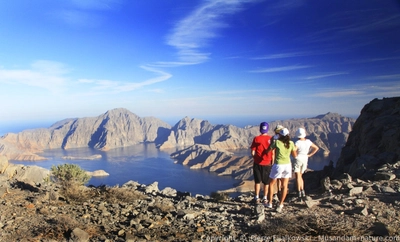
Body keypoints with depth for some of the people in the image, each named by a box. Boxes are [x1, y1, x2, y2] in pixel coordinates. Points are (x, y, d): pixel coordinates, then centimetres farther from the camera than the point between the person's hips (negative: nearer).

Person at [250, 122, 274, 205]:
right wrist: (272, 161, 7)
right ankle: (265, 198, 19)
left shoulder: (256, 139, -9)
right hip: (268, 163, 0)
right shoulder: (271, 139, -8)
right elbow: (273, 152, -6)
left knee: (257, 181, 13)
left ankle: (257, 198, 17)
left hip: (257, 163, 0)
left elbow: (252, 152, -7)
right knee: (266, 182, 14)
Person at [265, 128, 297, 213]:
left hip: (278, 165, -3)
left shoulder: (277, 142, -10)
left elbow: (267, 151, 1)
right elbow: (295, 155, 9)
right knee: (284, 186, 11)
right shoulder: (291, 143, 0)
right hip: (287, 165, 3)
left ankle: (270, 203, 19)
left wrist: (271, 142, 11)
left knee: (271, 184, 15)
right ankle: (280, 204, 9)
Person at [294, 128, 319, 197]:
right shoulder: (308, 141, -2)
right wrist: (309, 155, 7)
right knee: (300, 176, 19)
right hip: (305, 160, 5)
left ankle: (299, 192, -3)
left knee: (298, 177, 0)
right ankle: (302, 191, 13)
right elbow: (316, 148, 9)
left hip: (298, 160, -5)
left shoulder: (297, 142, -18)